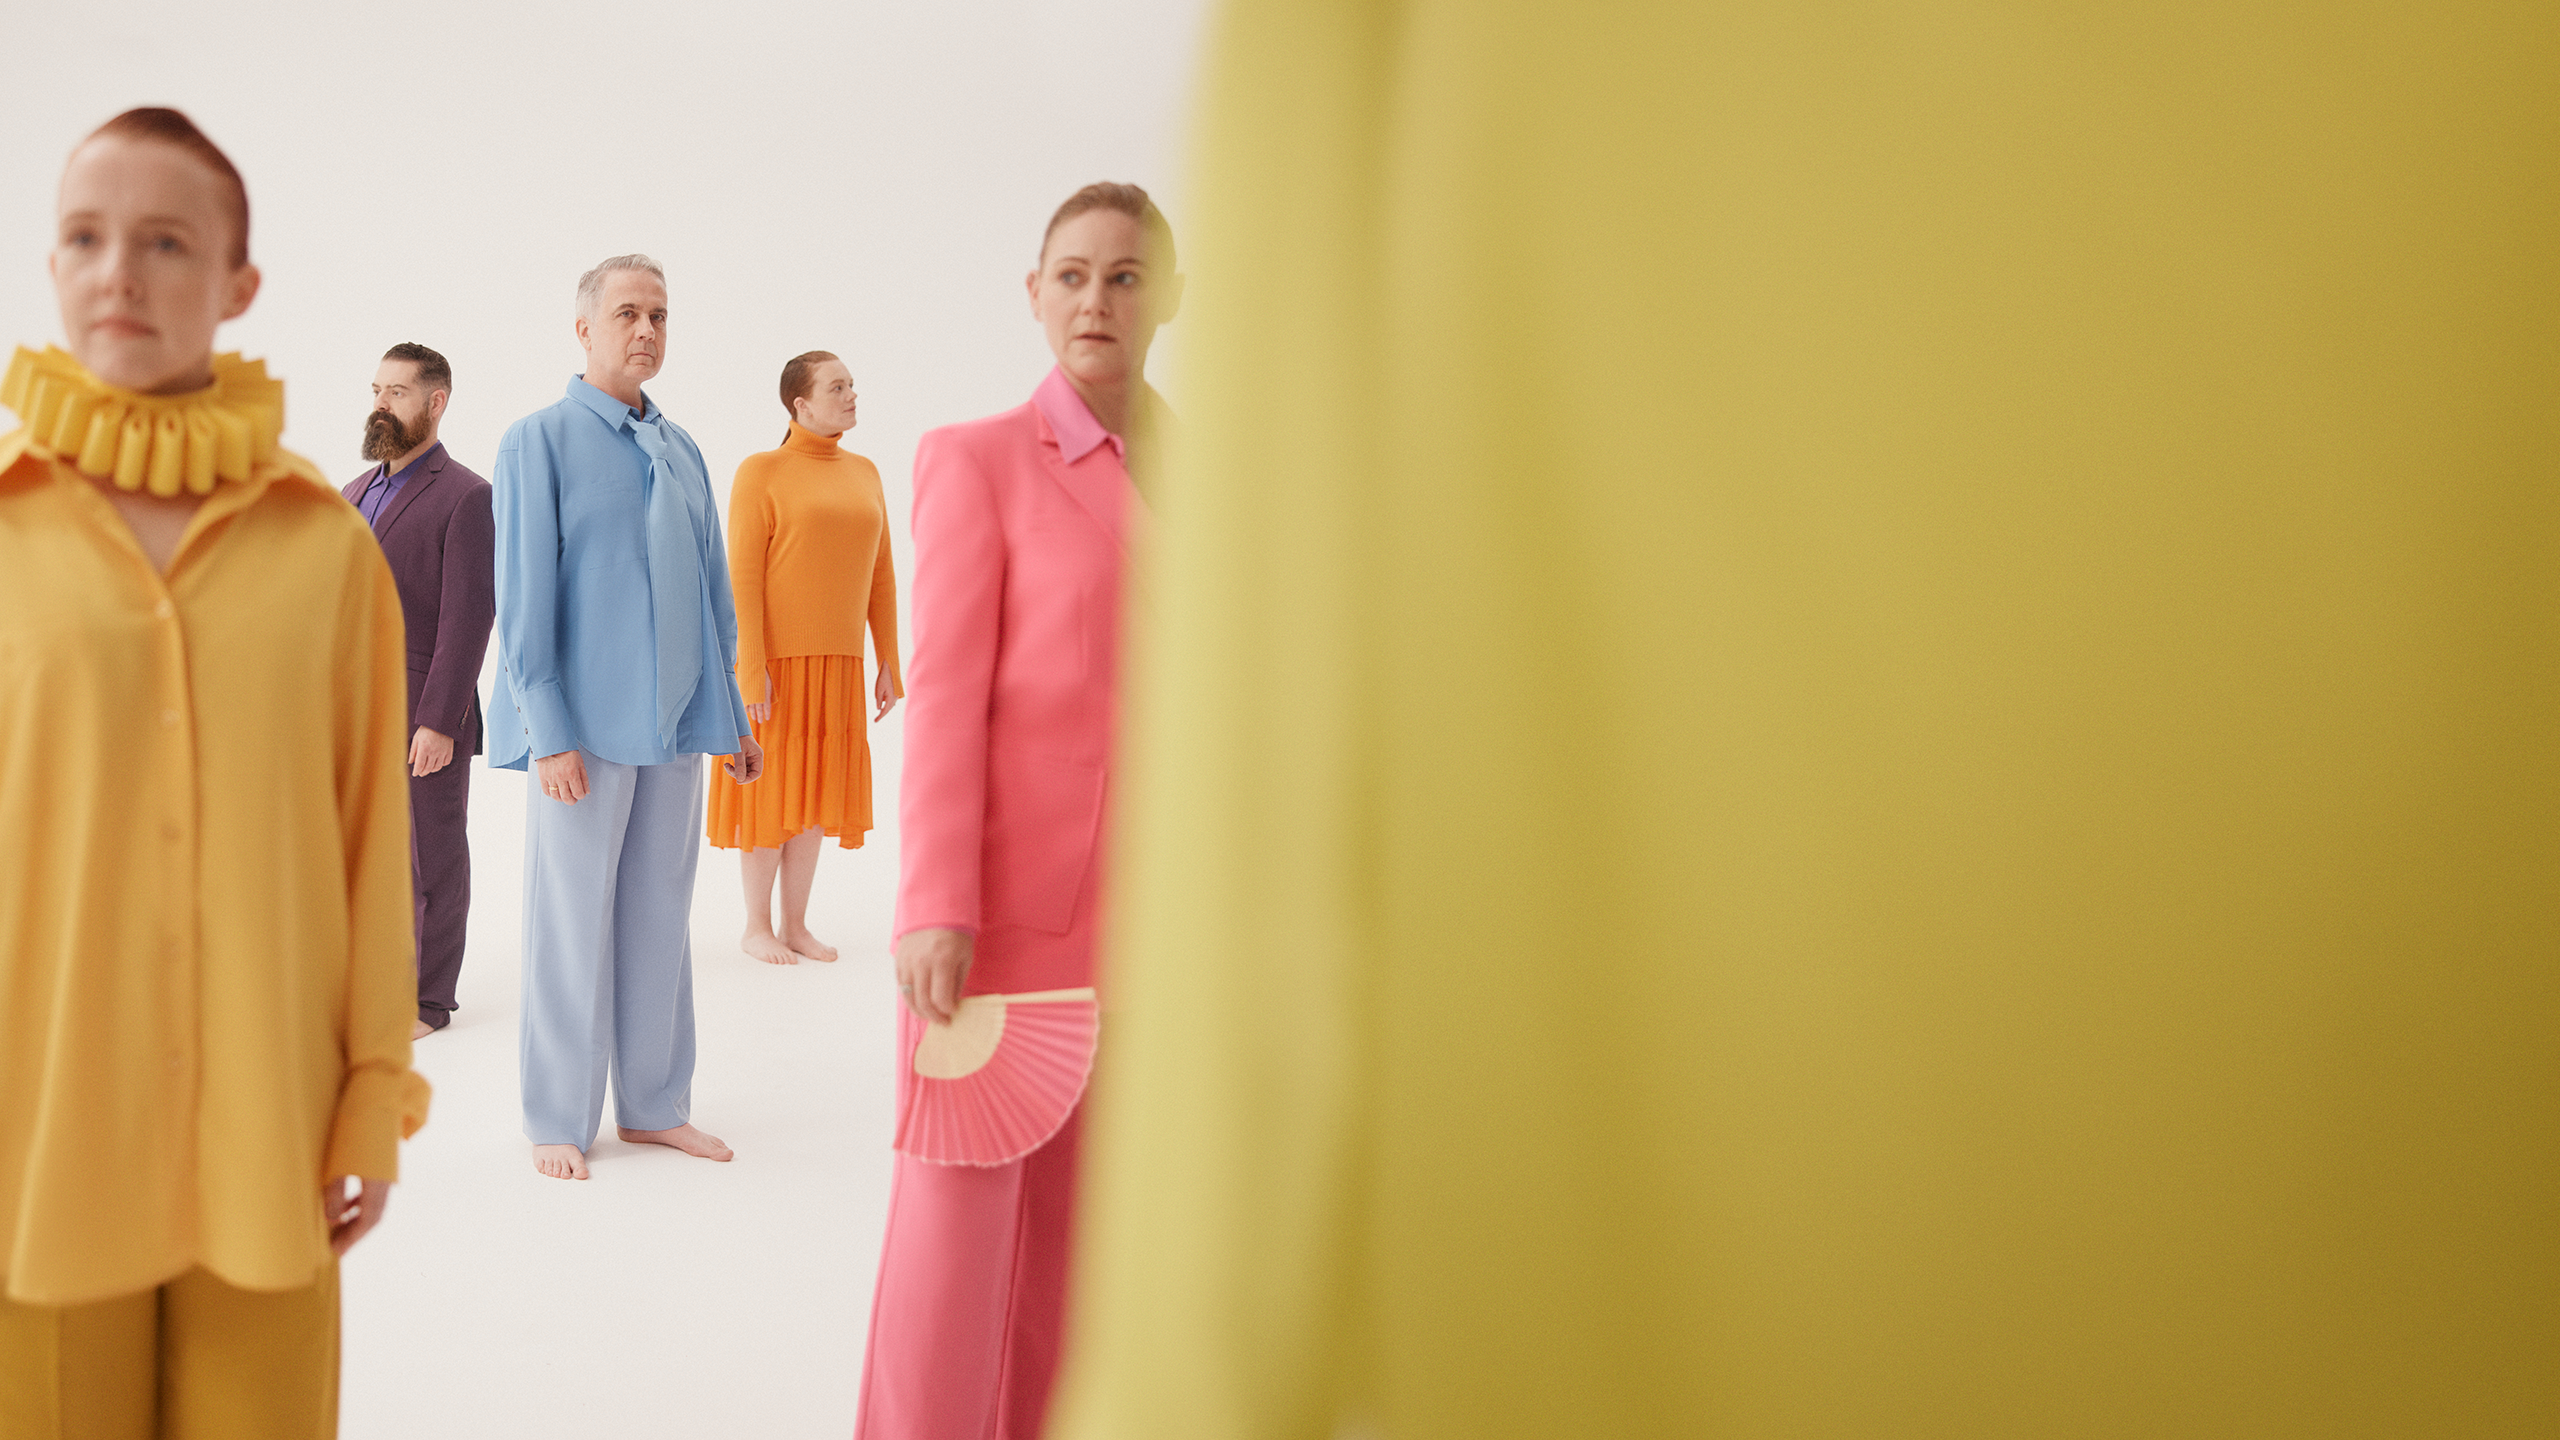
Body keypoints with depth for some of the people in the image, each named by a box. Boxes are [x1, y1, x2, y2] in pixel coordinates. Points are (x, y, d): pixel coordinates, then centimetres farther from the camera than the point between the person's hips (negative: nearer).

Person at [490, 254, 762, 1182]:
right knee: (571, 925, 2)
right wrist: (550, 734, -14)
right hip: (585, 732, -5)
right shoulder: (539, 441, -3)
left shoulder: (681, 450, 15)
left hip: (675, 725, 5)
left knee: (659, 921, 10)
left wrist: (731, 715, 14)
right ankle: (559, 1122, 14)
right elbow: (523, 599, -8)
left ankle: (654, 1106, 20)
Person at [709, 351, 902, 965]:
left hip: (836, 662, 6)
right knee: (769, 791, 2)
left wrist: (889, 663, 7)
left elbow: (880, 574, 10)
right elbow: (743, 576, -13)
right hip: (773, 661, -6)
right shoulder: (761, 472, -9)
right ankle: (757, 926, 15)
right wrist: (752, 669, -18)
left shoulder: (863, 473, 9)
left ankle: (796, 924, 19)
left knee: (813, 791, 9)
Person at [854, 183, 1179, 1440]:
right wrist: (935, 908, -16)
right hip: (1009, 896, -4)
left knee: (1083, 1207, 13)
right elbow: (945, 695, -9)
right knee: (958, 1207, 2)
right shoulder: (976, 460, -2)